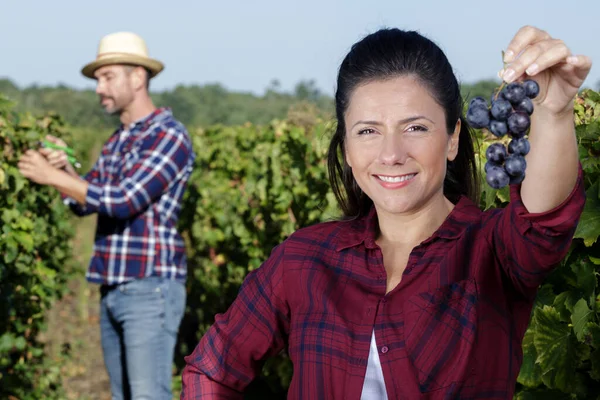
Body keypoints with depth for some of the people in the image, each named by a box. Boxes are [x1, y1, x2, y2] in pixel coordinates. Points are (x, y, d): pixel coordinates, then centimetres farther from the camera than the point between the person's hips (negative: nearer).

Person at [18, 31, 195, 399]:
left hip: (151, 288, -8)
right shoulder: (117, 141, 17)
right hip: (113, 290, 9)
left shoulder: (169, 135, -11)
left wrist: (53, 176, -15)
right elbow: (85, 202, 12)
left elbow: (124, 200, -20)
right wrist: (64, 167, -7)